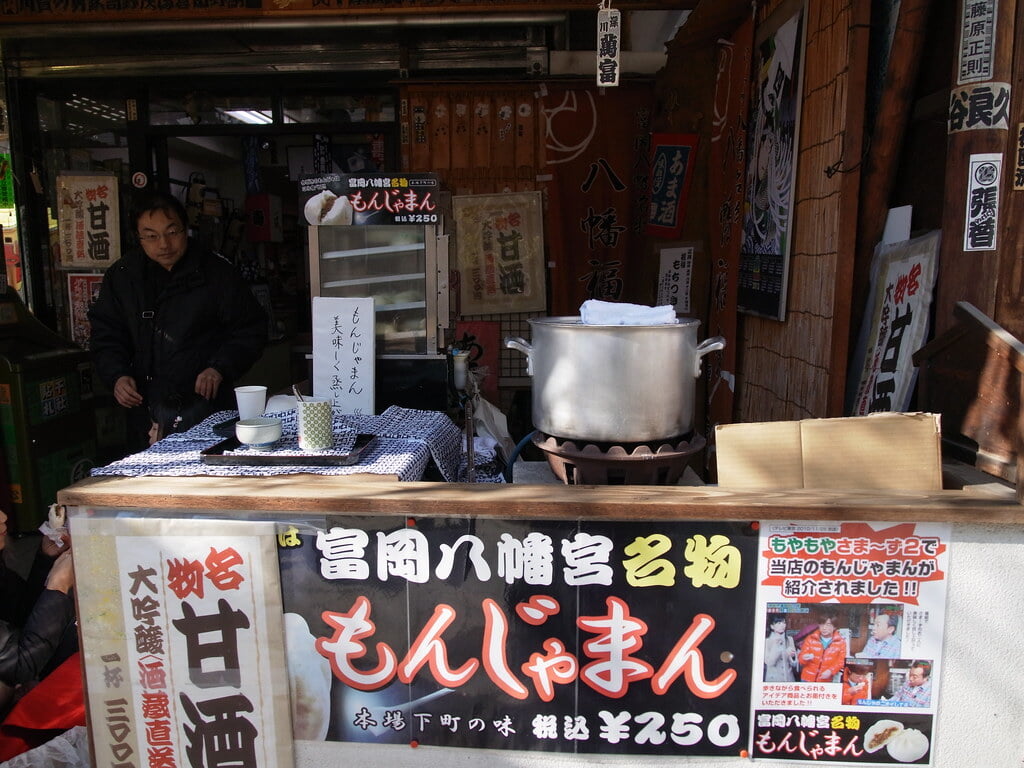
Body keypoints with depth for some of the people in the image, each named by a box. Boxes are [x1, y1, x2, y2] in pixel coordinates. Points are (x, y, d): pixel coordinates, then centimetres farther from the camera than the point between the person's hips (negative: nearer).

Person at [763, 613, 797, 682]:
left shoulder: (789, 639, 1)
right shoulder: (767, 641, -8)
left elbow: (793, 663, 3)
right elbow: (769, 662, -15)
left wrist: (792, 656, -18)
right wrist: (775, 645, -21)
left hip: (789, 677, 3)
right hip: (773, 678, -3)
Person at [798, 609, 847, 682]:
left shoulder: (840, 641, -1)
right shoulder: (810, 639, -1)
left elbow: (840, 661, 0)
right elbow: (801, 658, 1)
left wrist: (830, 671, -17)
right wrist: (805, 658, -23)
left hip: (826, 681, 0)